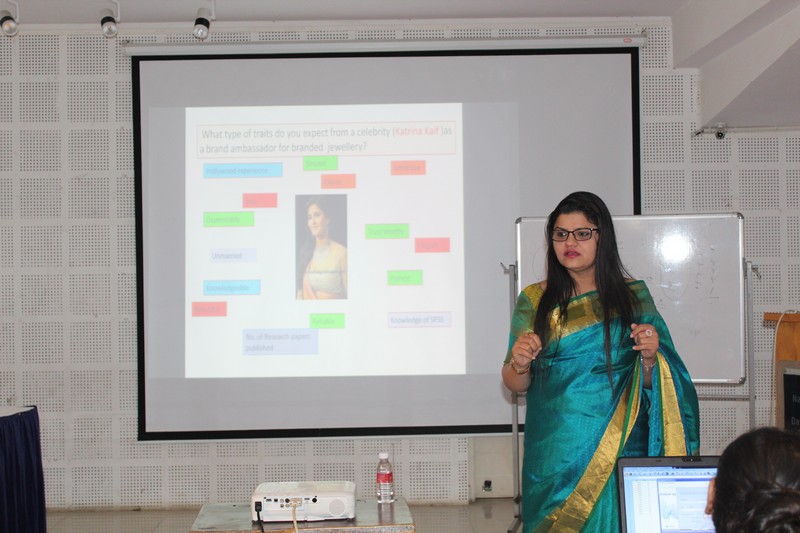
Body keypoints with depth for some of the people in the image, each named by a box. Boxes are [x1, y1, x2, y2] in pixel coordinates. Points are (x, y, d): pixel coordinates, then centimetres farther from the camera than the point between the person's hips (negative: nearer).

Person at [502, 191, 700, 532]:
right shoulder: (534, 301, 4)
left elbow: (649, 384, 5)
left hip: (620, 447, 0)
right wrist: (519, 363, -18)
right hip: (555, 452, 1)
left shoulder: (633, 295, 3)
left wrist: (649, 357, -15)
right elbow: (516, 386, 2)